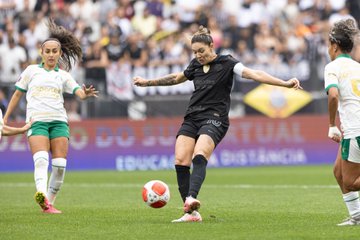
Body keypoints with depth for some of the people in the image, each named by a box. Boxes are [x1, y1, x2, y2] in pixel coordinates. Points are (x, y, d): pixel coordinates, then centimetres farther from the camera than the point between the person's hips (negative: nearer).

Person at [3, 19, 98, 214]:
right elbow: (17, 95, 19)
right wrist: (5, 119, 15)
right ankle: (42, 195, -45)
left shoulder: (63, 75, 17)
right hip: (37, 120, -2)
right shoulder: (31, 70, 15)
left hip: (59, 121, 2)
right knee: (41, 160, -24)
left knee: (60, 165, -9)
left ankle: (49, 203, 1)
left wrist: (86, 94, -21)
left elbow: (79, 93, 3)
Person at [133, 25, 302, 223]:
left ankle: (191, 199, -52)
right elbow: (176, 78, 34)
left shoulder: (226, 63, -3)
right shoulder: (196, 65, 15)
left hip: (214, 119, -6)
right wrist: (147, 82, 40)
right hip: (191, 118, 6)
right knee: (180, 161, -12)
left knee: (199, 157, -31)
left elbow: (255, 74, -14)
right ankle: (191, 214, -12)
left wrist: (285, 84, -25)